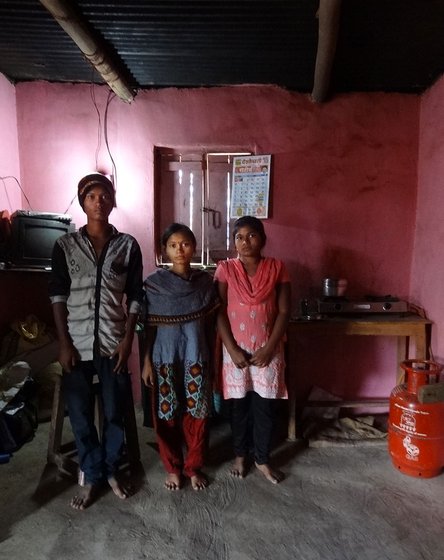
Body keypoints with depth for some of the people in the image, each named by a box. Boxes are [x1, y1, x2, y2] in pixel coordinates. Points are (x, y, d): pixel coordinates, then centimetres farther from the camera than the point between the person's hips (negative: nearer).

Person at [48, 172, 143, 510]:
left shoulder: (128, 245, -1)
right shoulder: (65, 245, -1)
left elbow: (135, 298, 0)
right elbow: (57, 296, 0)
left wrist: (127, 340, -6)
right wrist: (64, 343, -5)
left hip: (114, 343, 0)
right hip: (77, 344, 0)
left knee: (115, 412, 11)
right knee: (81, 416, 10)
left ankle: (112, 471, 34)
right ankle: (92, 476, 31)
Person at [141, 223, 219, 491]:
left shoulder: (205, 282, -2)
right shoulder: (154, 283, -7)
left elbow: (211, 325, 3)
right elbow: (147, 326, -3)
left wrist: (213, 360, 5)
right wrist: (146, 362, -4)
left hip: (196, 359, 1)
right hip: (165, 359, -1)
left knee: (197, 415, 9)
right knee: (167, 416, 10)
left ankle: (194, 467, 31)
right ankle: (173, 468, 31)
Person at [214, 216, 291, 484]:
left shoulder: (277, 268, -3)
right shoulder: (225, 269, -4)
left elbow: (284, 311, -3)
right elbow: (219, 312, -6)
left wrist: (269, 347, -10)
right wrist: (232, 349, -11)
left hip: (268, 349, 0)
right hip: (236, 349, 0)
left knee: (265, 406, 10)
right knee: (239, 405, 13)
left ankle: (263, 459, 30)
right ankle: (240, 455, 34)